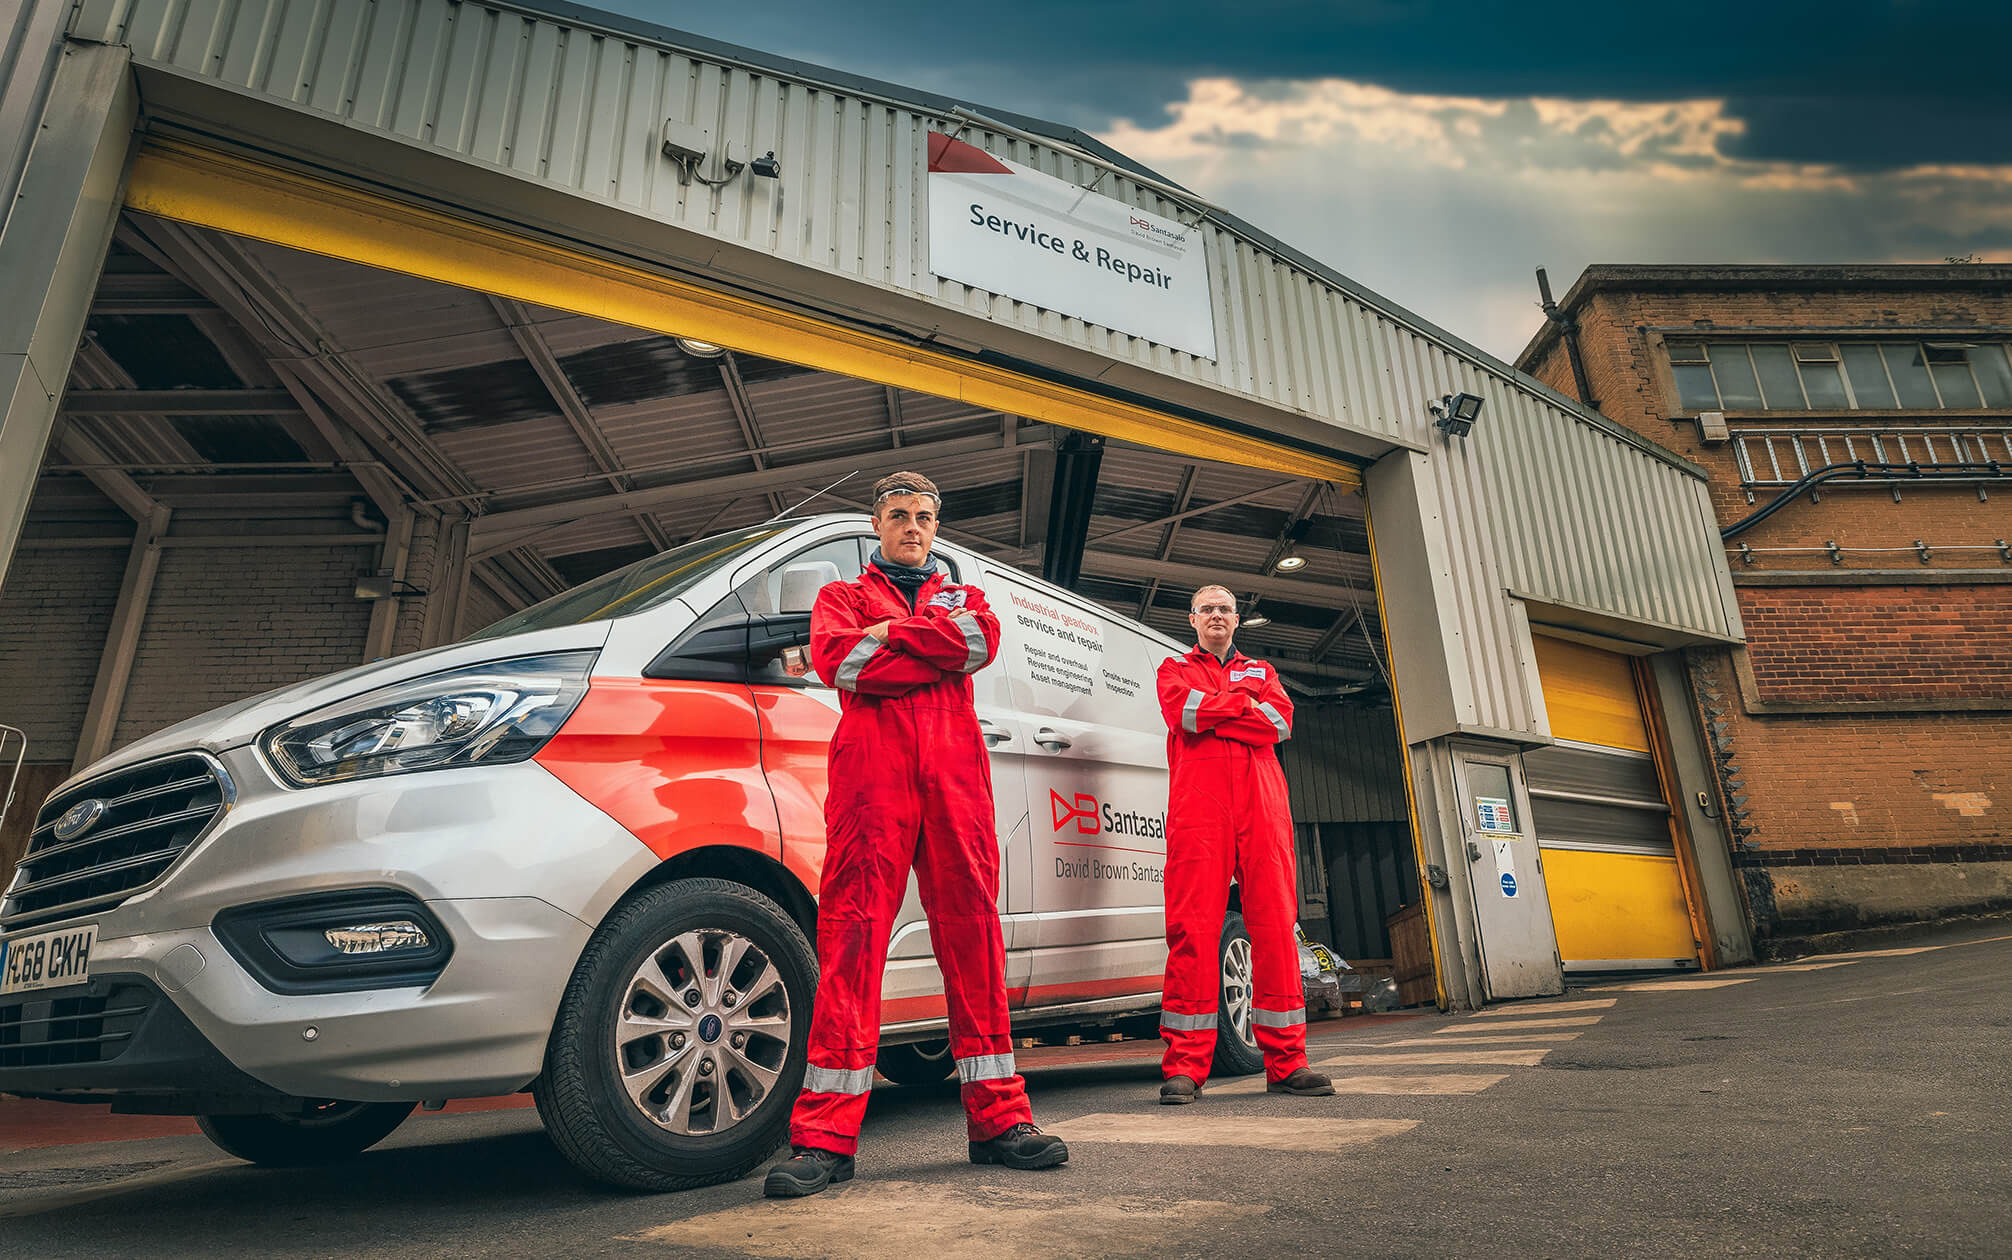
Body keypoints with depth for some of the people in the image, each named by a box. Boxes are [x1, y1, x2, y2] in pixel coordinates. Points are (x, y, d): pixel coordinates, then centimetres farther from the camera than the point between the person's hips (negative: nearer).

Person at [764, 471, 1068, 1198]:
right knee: (853, 931, -9)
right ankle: (826, 1137, -7)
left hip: (954, 773, 2)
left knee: (971, 929, -1)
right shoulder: (843, 596, 23)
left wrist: (887, 635, -1)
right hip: (871, 772, -2)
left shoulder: (962, 596, 28)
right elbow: (833, 659, -1)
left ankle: (997, 1117, 5)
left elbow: (982, 639, 2)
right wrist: (941, 653, 0)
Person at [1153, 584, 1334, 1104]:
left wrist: (1211, 714, -2)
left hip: (1261, 806, 3)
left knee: (1275, 924, -2)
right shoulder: (1174, 669, 20)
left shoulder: (1261, 671, 27)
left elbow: (1281, 721, 5)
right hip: (1197, 807, -3)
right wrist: (1246, 702, 2)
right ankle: (1185, 1066, -5)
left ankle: (1286, 1061, 5)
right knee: (1193, 928, -8)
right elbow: (1184, 711, -4)